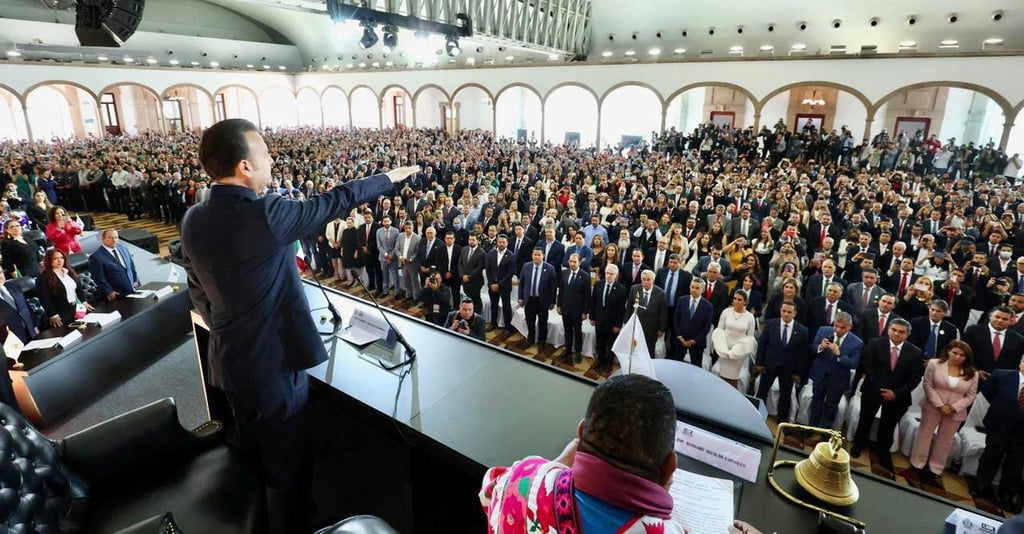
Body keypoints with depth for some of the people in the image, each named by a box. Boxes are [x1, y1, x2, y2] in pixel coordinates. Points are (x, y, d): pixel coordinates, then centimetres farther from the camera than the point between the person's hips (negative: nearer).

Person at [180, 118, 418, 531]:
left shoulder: (193, 220, -2)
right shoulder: (265, 214, -23)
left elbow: (198, 291, 8)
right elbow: (334, 202, -12)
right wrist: (390, 178, 2)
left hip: (228, 362, 8)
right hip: (274, 363, -7)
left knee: (253, 455, 28)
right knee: (283, 466, 14)